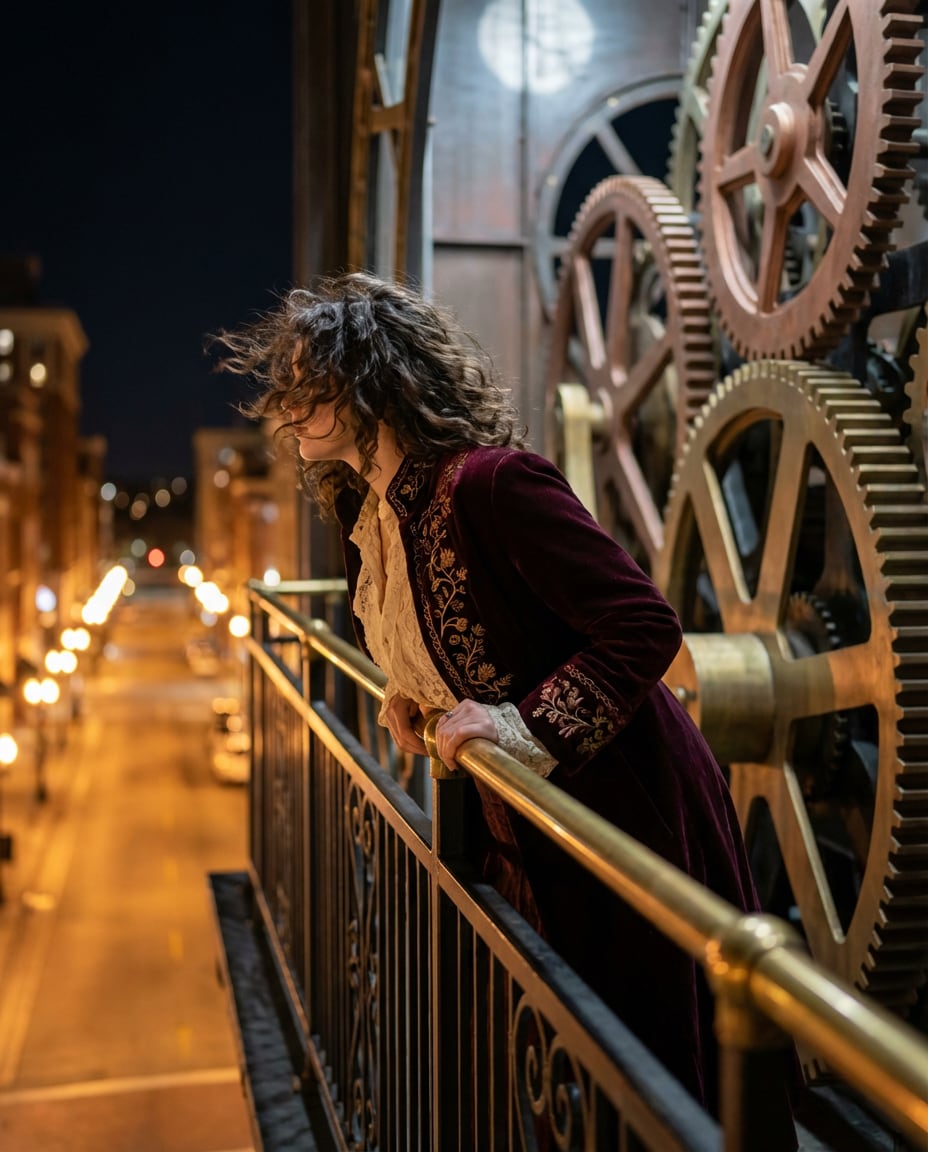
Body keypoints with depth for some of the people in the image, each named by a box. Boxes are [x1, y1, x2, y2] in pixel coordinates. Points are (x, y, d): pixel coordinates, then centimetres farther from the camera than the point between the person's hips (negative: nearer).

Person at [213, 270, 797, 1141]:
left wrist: (524, 726, -28)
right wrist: (411, 694, 5)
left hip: (624, 800, -9)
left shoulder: (487, 481, -23)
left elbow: (646, 627, -24)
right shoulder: (369, 512, 6)